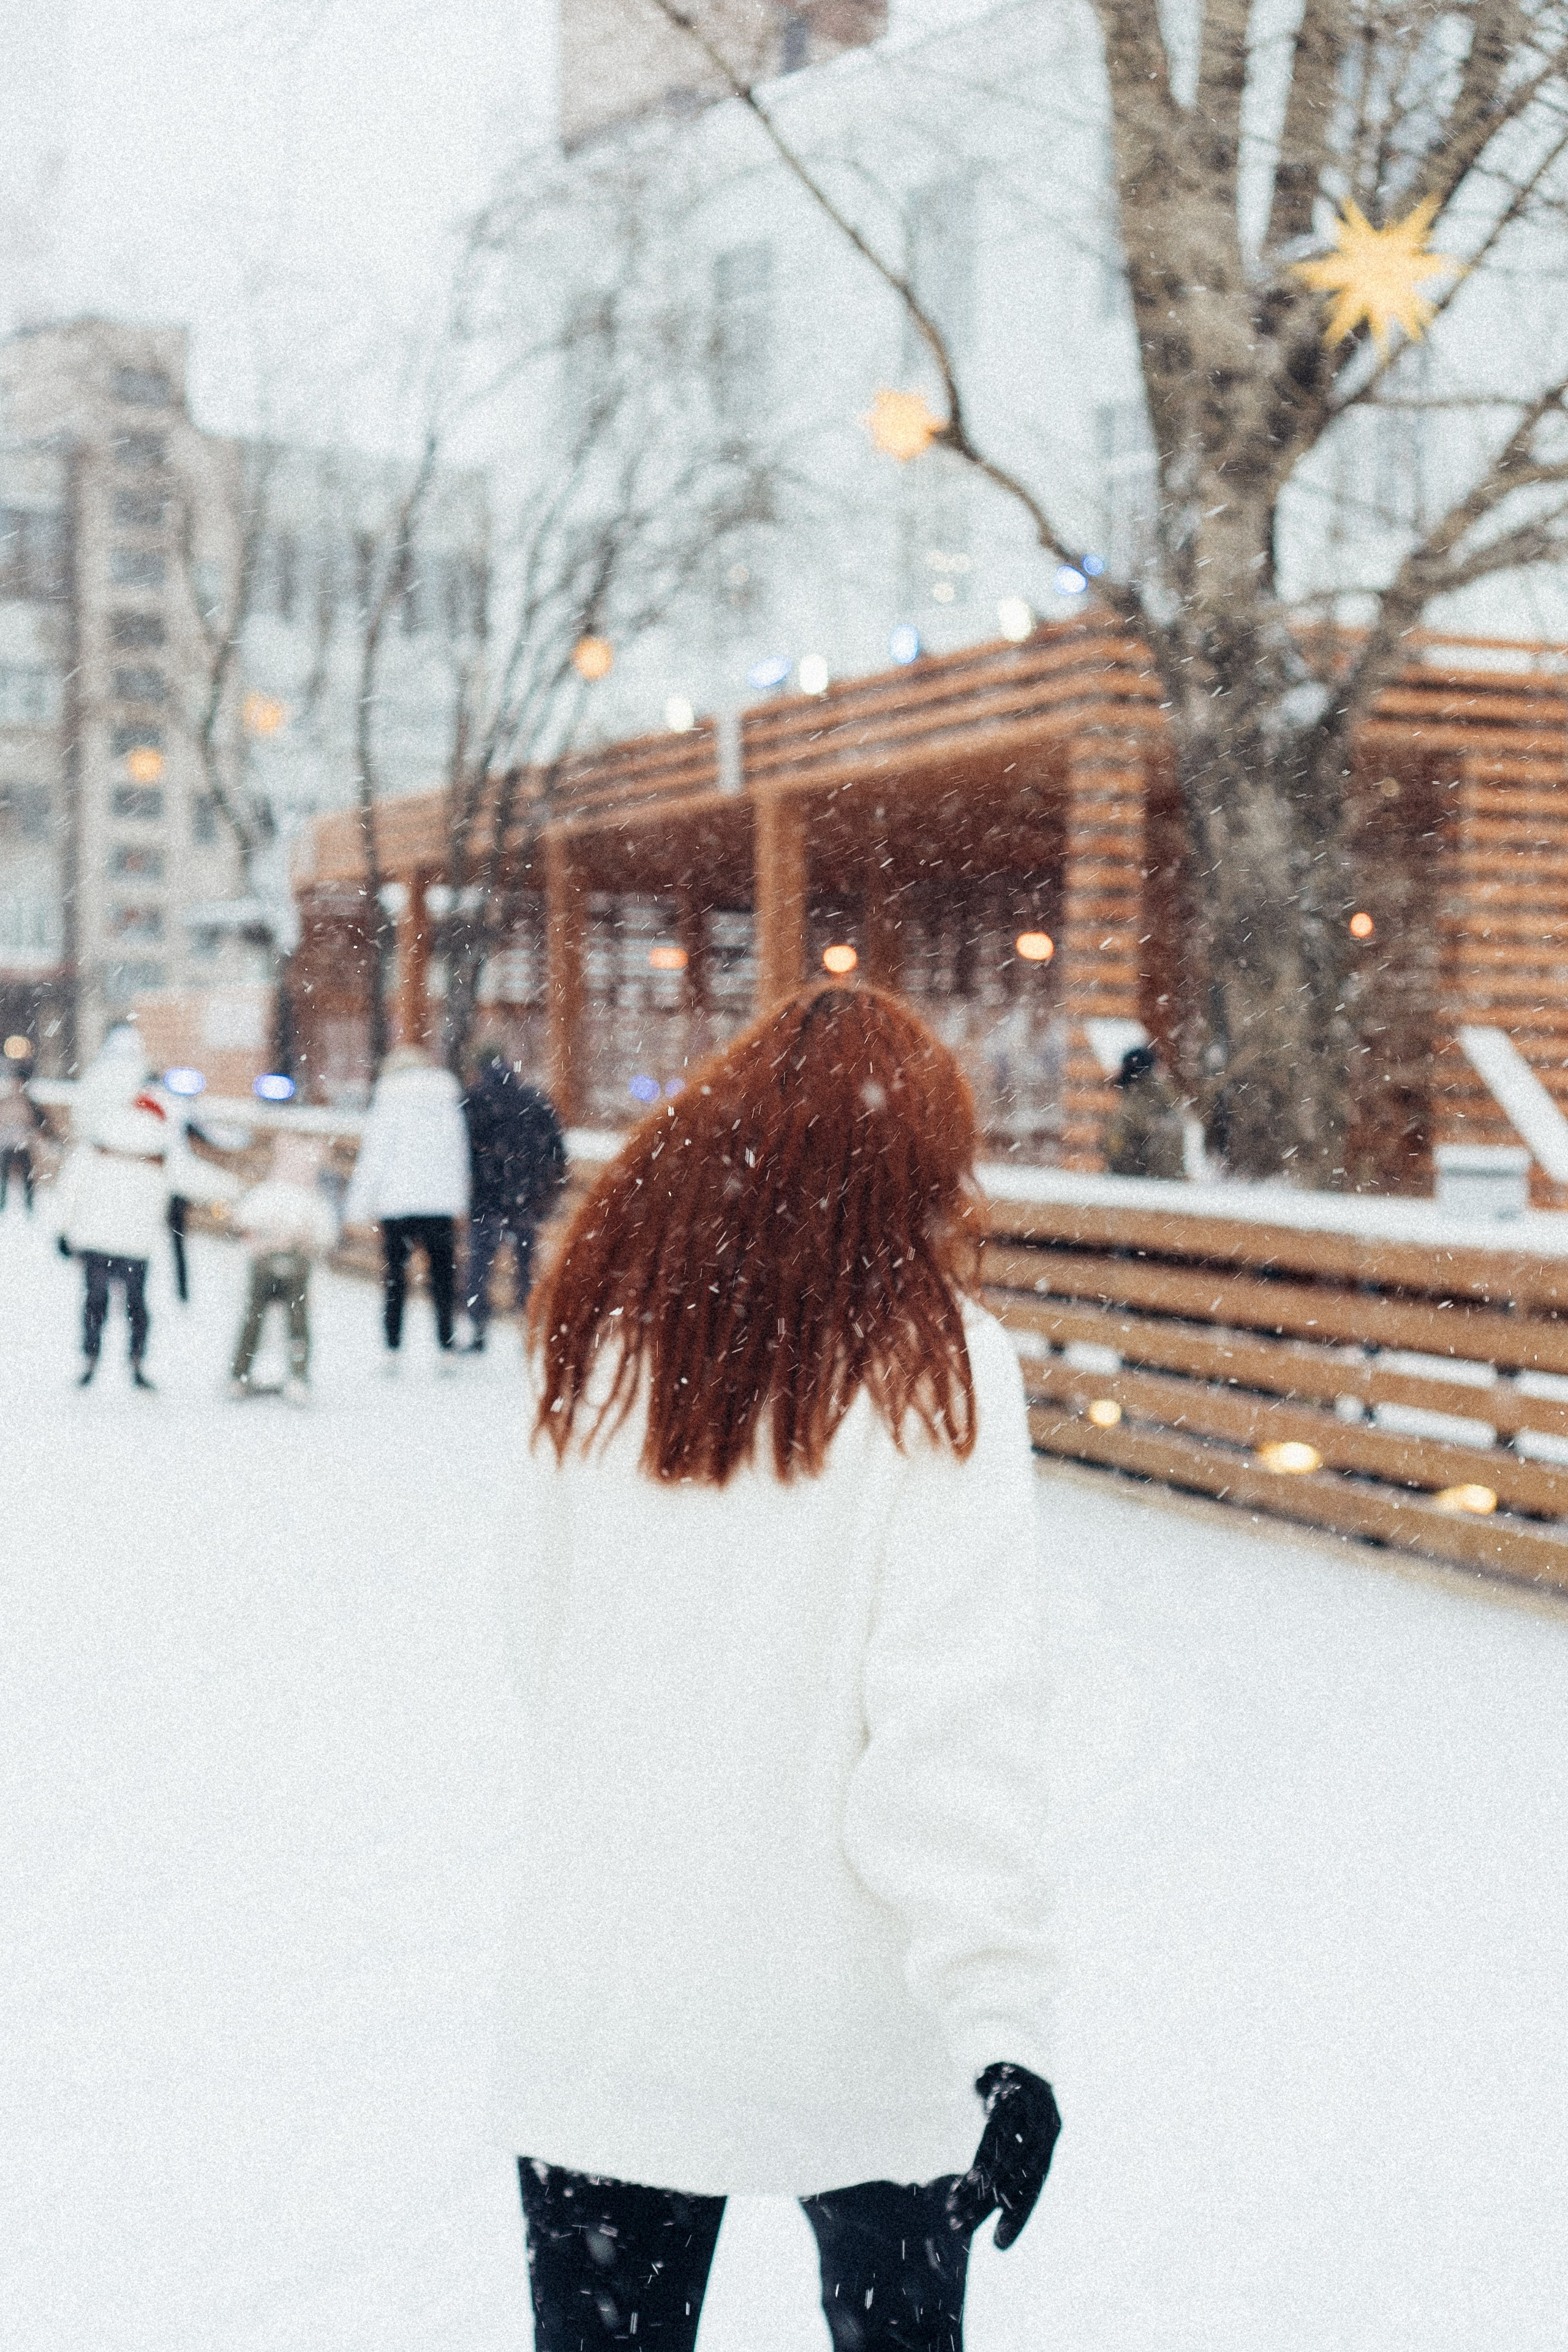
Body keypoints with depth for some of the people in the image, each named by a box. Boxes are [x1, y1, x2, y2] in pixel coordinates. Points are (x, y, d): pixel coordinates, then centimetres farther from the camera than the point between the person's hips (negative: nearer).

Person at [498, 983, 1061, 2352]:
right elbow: (956, 1716, -18)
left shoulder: (603, 1335, 0)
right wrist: (1004, 2025, -19)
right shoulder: (936, 1362, -11)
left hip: (604, 2008, 3)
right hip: (855, 2032, -2)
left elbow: (547, 1651, 9)